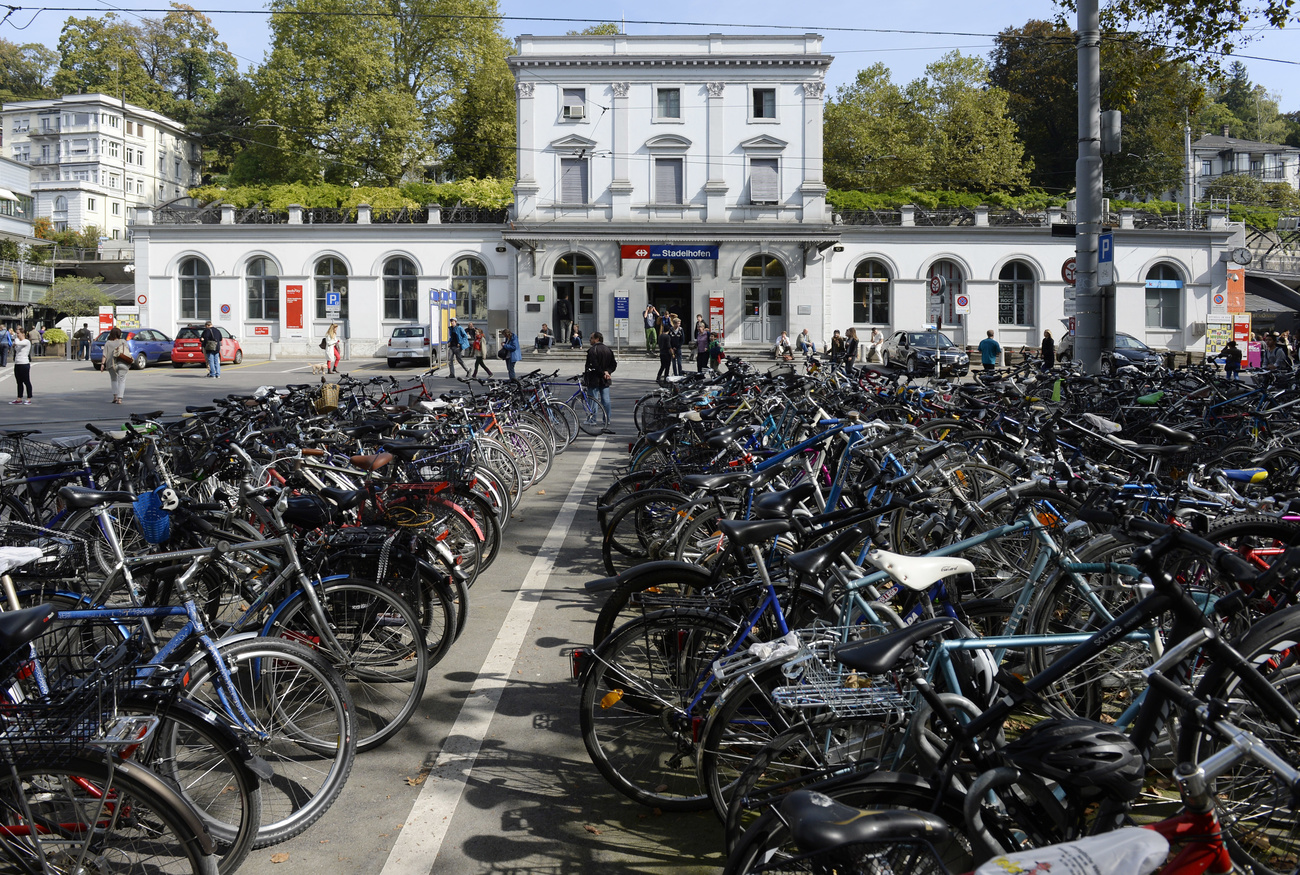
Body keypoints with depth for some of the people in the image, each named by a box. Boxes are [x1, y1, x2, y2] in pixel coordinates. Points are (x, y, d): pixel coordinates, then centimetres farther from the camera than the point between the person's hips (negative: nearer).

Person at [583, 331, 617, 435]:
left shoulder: (592, 350, -12)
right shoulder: (608, 350, 11)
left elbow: (594, 365, -20)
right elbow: (614, 364, 9)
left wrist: (603, 373, -11)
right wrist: (607, 372, -2)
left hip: (594, 380, -6)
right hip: (605, 381, 6)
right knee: (606, 400, 8)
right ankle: (608, 424, 11)